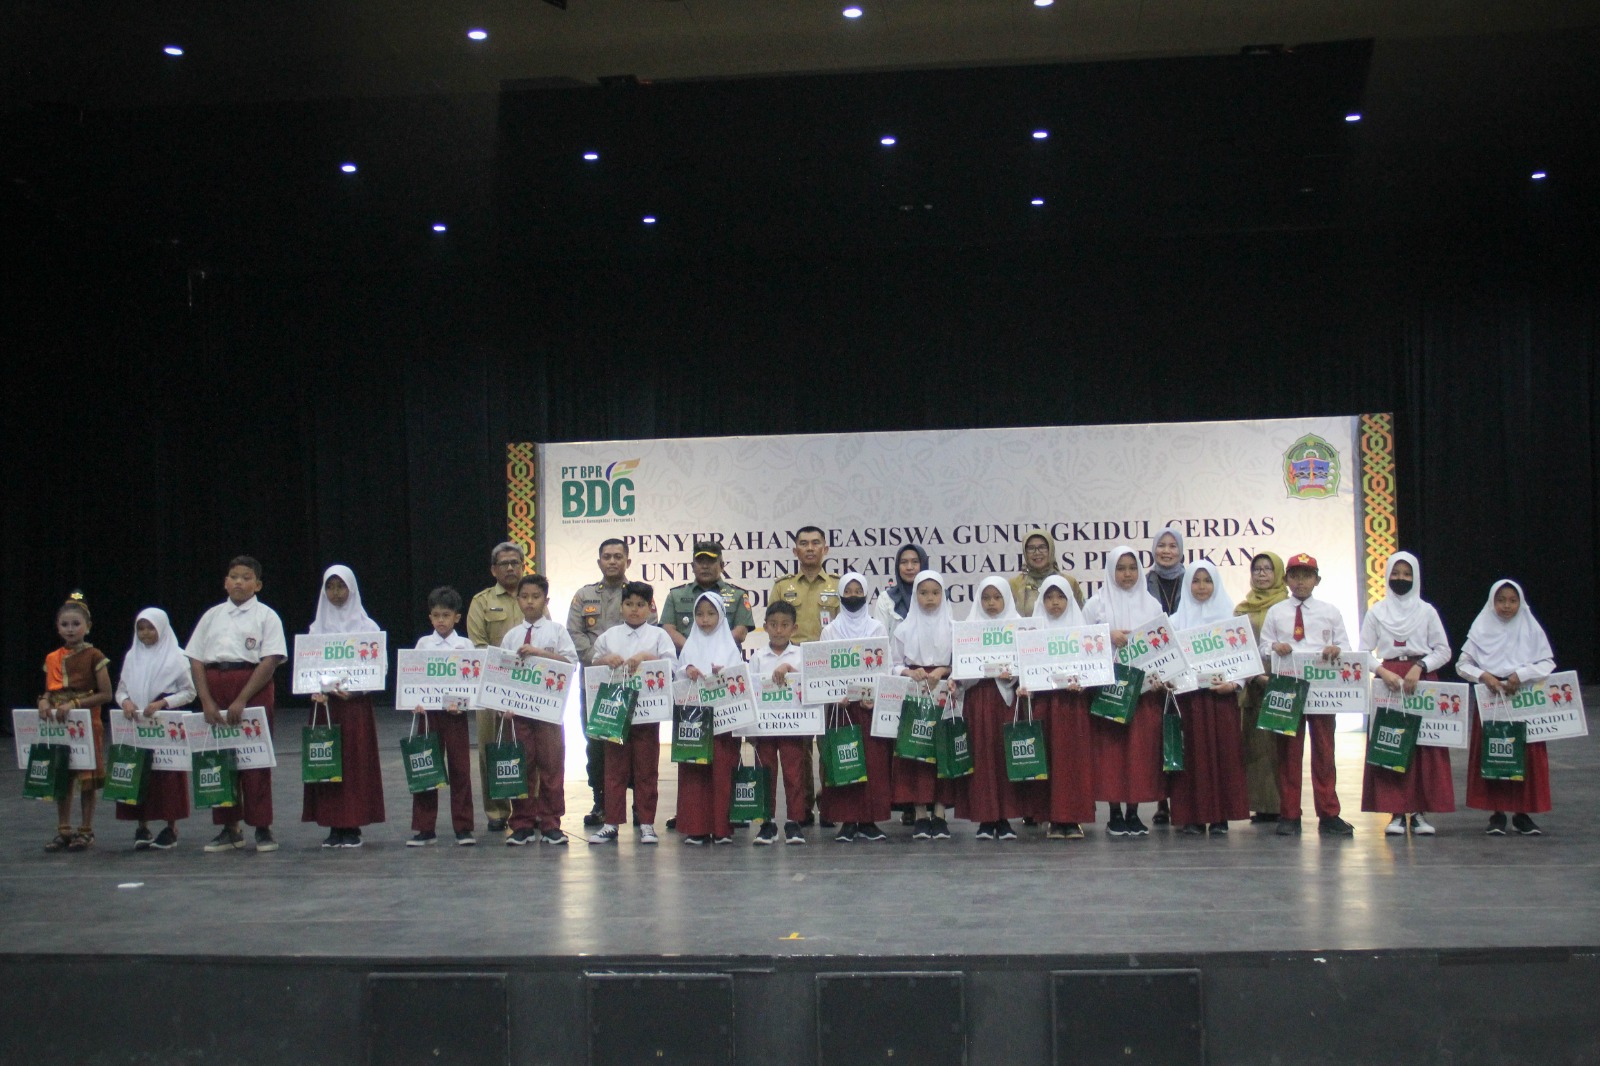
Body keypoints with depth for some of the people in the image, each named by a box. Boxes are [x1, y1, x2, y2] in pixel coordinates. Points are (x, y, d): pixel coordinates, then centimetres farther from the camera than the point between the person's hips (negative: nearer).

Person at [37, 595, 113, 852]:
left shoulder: (94, 657, -7)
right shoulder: (52, 659, 8)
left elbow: (106, 694, -9)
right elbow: (49, 691, 16)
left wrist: (75, 704, -18)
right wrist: (44, 702, -6)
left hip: (87, 725, -5)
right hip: (57, 727, 5)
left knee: (87, 780, 1)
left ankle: (86, 831, 11)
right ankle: (64, 830, 18)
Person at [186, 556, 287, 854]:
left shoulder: (266, 616, 3)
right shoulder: (212, 616, 15)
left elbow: (270, 661, -7)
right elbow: (196, 661, 10)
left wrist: (241, 701, -15)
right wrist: (207, 702, -4)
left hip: (254, 689, -4)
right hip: (214, 688, 4)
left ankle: (262, 828, 5)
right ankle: (229, 828, 14)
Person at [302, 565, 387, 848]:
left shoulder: (366, 626, 3)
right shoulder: (317, 628, 11)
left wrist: (353, 690, -16)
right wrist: (315, 690, -11)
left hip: (356, 702, -2)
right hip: (324, 702, 3)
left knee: (356, 763, -4)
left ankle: (353, 827, 1)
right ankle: (334, 825, 6)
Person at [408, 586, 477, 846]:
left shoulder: (465, 645, 5)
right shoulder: (423, 644, 8)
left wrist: (460, 701, -17)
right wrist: (416, 703, -10)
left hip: (456, 712, -1)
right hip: (428, 711, 1)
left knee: (460, 769, 1)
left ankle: (463, 827, 7)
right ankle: (424, 828, 9)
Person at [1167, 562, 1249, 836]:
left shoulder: (1230, 617, 9)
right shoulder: (1178, 619, 11)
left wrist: (1234, 683, -11)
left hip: (1222, 696, 0)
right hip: (1188, 696, 0)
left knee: (1223, 753, -2)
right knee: (1193, 754, -2)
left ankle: (1220, 816, 3)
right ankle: (1193, 816, 1)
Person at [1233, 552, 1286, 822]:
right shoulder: (1242, 609, 14)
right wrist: (1256, 676, -5)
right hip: (1253, 683, 3)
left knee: (1282, 743, -4)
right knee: (1256, 743, 0)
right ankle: (1262, 803, 3)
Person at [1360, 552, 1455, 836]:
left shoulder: (1426, 610, 7)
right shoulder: (1377, 612, 7)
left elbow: (1443, 650, 5)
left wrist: (1419, 668, -10)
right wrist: (1384, 672, -12)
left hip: (1422, 681, 0)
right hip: (1388, 680, 0)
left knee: (1425, 748, -2)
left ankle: (1419, 812, 4)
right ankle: (1396, 813, 0)